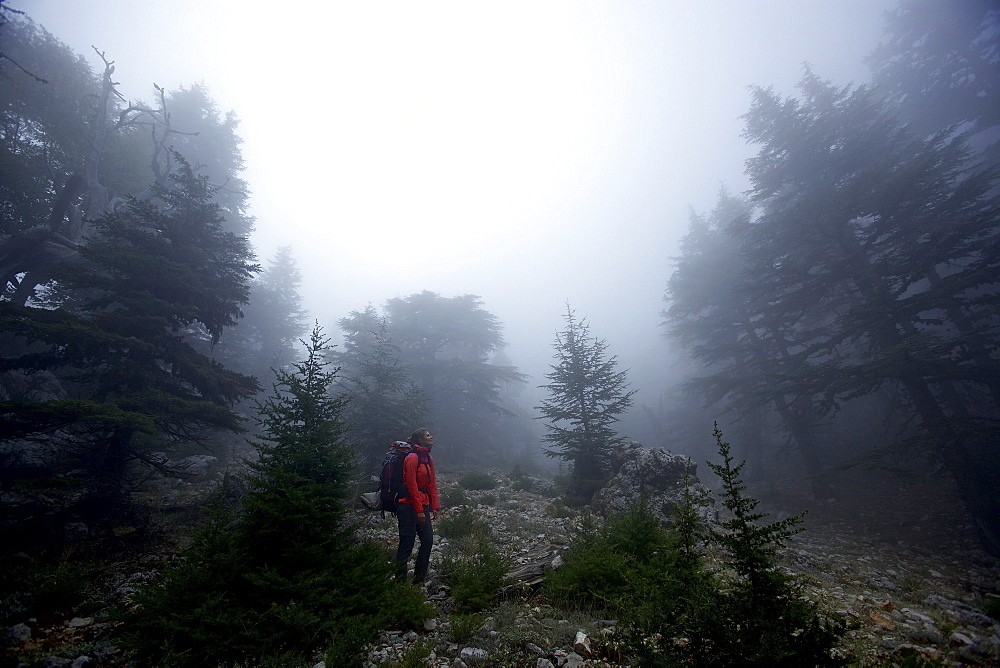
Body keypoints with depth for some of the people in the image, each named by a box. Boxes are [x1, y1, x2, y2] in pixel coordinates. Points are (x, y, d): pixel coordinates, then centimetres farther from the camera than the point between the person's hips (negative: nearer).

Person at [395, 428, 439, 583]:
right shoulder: (413, 458, -15)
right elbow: (411, 485, -17)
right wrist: (419, 510, -16)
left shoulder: (429, 459, 11)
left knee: (428, 540, 8)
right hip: (409, 506, -8)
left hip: (423, 505, 8)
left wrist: (434, 506, 8)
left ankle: (419, 579, 22)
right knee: (407, 544, 0)